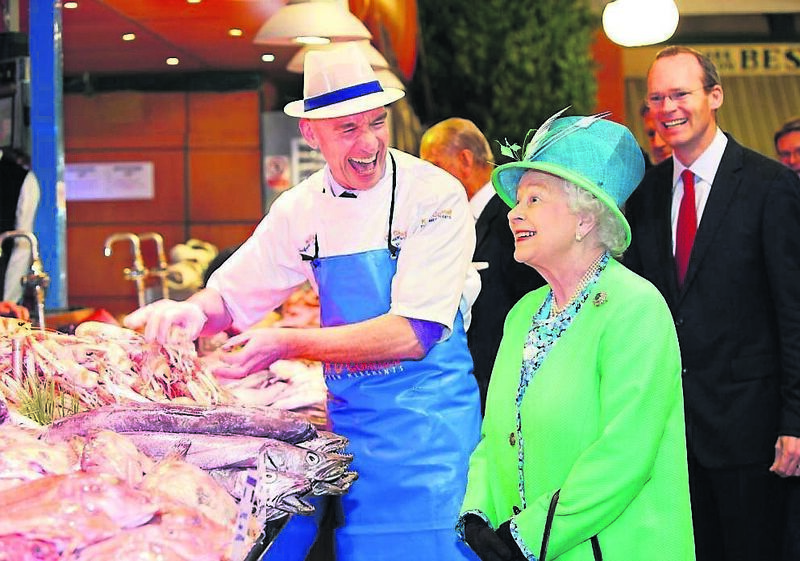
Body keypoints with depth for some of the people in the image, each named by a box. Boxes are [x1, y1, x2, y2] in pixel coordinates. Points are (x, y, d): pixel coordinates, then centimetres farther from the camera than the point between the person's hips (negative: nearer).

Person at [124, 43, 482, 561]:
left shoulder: (435, 195, -13)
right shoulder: (301, 209, 3)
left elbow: (415, 333, -20)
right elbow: (232, 296, 10)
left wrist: (291, 343, -27)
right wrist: (193, 311, -14)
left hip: (427, 417, -4)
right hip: (348, 416, 4)